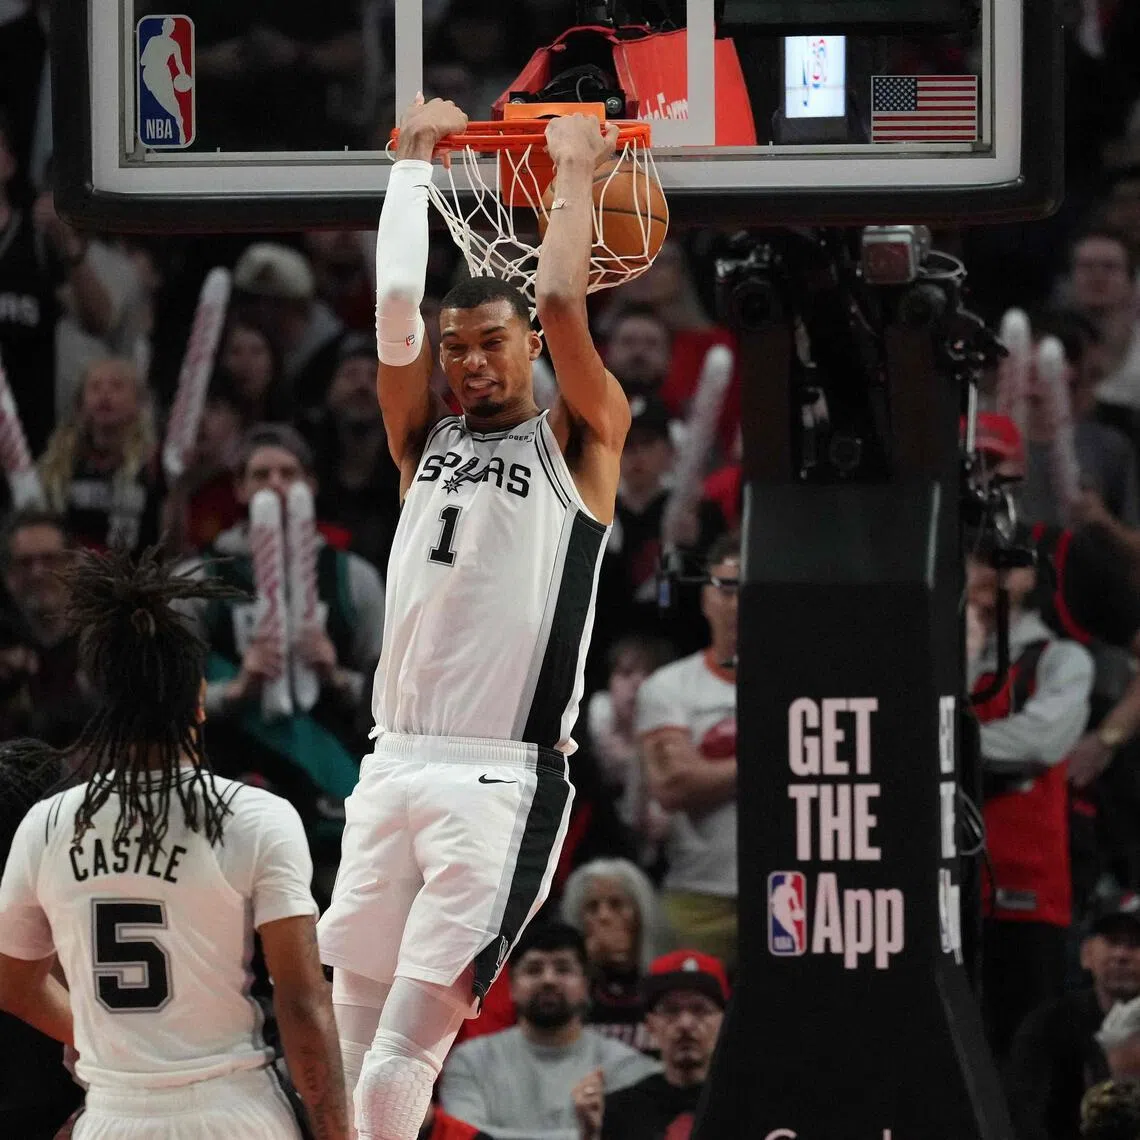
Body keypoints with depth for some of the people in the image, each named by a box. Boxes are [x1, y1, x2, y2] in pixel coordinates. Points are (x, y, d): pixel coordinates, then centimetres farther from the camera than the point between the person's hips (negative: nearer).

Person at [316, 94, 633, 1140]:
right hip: (396, 768, 5)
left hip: (503, 780, -5)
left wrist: (576, 172, 3)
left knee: (403, 1052, -16)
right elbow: (396, 304, 5)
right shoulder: (426, 439, 16)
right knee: (352, 1042, 2)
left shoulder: (577, 443, 5)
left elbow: (560, 304, -8)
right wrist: (415, 162, 8)